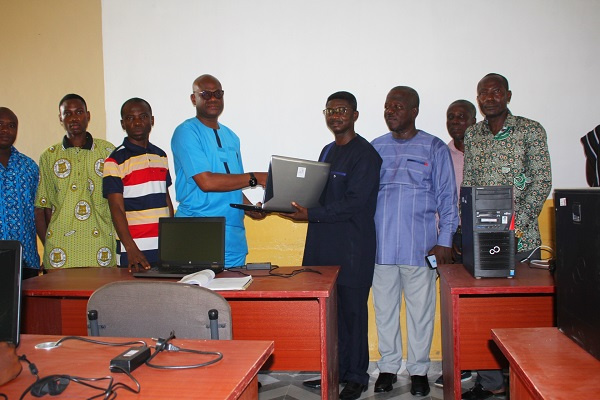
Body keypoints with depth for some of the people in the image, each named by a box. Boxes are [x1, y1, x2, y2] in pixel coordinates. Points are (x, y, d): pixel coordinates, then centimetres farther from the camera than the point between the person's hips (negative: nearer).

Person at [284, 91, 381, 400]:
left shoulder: (365, 154, -8)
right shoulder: (328, 151, 18)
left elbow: (354, 202, -17)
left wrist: (312, 214, -19)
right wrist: (302, 207, 3)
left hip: (352, 246, -7)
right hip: (323, 243, 7)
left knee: (352, 310, 1)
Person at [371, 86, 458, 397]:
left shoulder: (434, 148, 3)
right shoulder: (375, 148, 10)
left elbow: (447, 197, 2)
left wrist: (444, 241, -4)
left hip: (420, 245, -2)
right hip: (381, 244, 3)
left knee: (420, 310, 5)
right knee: (384, 308, 9)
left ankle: (418, 369, 21)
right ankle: (388, 366, 24)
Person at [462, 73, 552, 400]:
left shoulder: (531, 130, 1)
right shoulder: (472, 135, 12)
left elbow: (541, 181, -4)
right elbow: (467, 185, 13)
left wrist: (517, 224, -14)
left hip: (520, 236, -3)